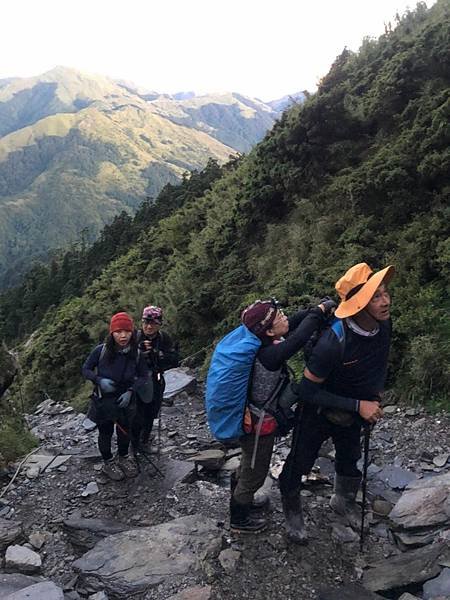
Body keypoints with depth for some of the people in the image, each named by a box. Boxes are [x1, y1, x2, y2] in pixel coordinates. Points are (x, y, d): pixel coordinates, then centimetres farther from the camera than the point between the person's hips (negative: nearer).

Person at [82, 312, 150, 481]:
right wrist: (99, 380, -26)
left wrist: (130, 391, -18)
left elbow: (144, 375, -5)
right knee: (105, 433, 16)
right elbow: (86, 369, -9)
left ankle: (123, 457, 47)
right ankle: (108, 463, 40)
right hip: (103, 400, -2)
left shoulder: (136, 353, -18)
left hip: (125, 400, 2)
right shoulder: (101, 350, -23)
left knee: (125, 431, 20)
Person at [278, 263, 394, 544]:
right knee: (299, 464, 14)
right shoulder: (333, 342, -39)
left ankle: (344, 501, 57)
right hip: (318, 413, -5)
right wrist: (358, 405, -30)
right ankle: (292, 511, 44)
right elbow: (307, 390, -29)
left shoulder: (385, 326, -19)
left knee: (350, 459, 26)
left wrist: (376, 395, -2)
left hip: (352, 412, 6)